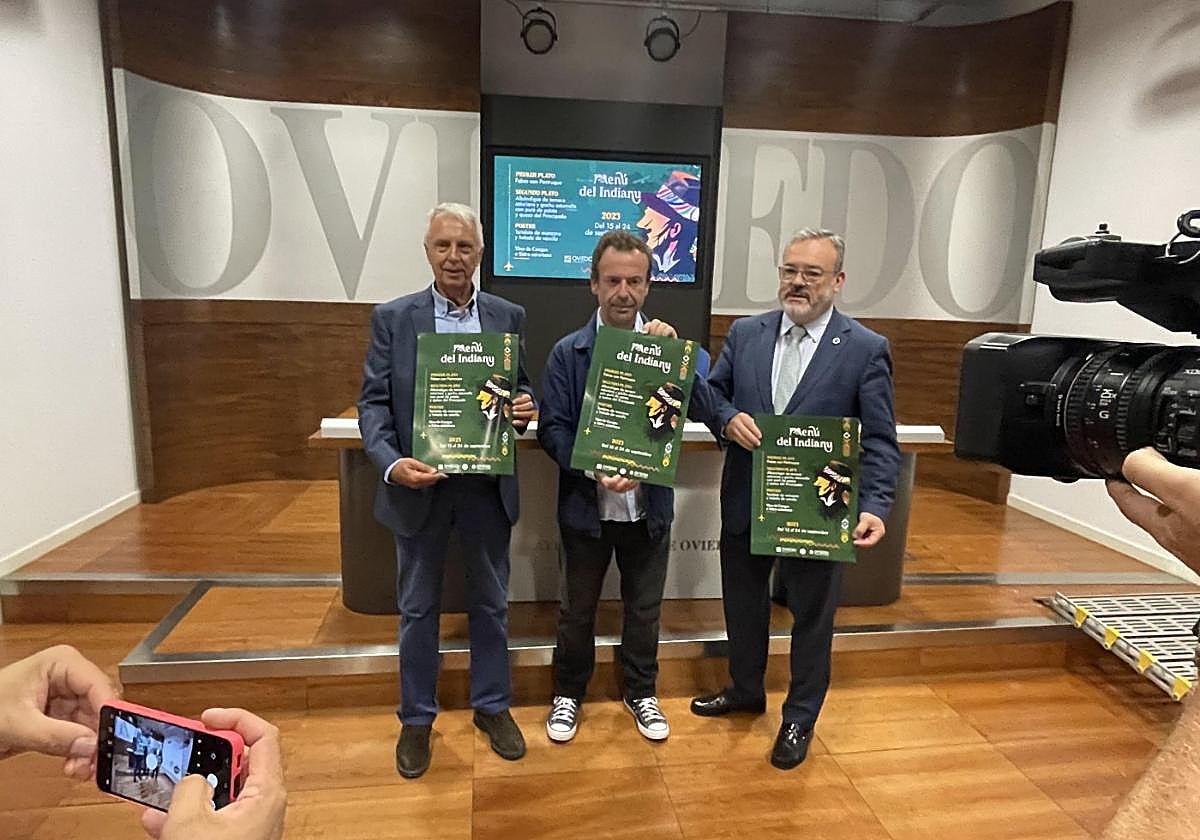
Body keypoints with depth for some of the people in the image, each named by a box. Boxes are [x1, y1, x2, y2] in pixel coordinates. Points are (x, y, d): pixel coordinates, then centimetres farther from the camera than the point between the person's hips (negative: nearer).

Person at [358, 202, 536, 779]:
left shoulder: (508, 317, 3)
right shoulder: (392, 318, -2)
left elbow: (520, 391, 9)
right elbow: (374, 402, -4)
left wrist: (525, 407, -15)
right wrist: (391, 462, -21)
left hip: (488, 485, 2)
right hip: (419, 485, -1)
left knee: (490, 601, 15)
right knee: (418, 607, 14)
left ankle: (492, 705, 35)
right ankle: (416, 718, 33)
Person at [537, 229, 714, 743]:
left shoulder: (667, 346, -2)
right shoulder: (568, 352, -6)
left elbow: (702, 411, -12)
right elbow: (552, 429, -10)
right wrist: (596, 471, -24)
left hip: (649, 507, 1)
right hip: (586, 507, -1)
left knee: (644, 608, 18)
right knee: (577, 609, 17)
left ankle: (641, 693, 41)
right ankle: (568, 694, 40)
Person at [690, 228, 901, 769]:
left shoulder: (866, 349, -9)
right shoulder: (745, 333, 1)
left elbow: (880, 442, -10)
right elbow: (711, 392, 7)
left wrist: (874, 507, -23)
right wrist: (729, 418, -16)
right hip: (744, 502, 4)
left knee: (811, 617, 14)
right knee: (742, 603, 21)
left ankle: (799, 719, 37)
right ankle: (744, 690, 47)